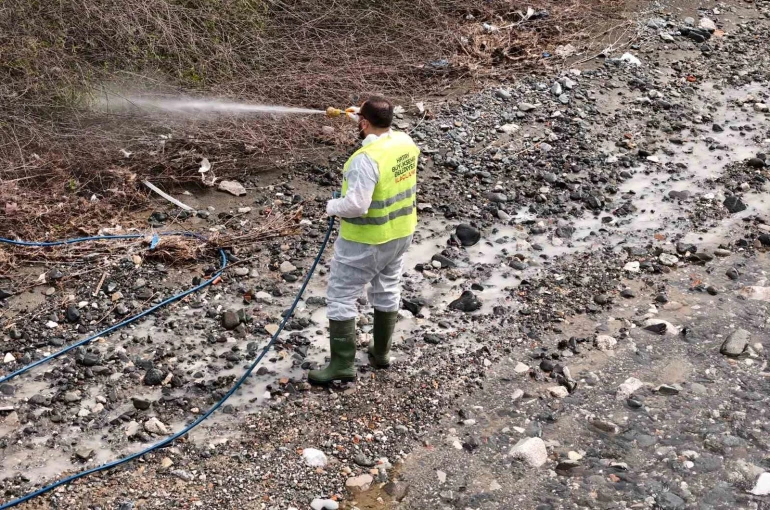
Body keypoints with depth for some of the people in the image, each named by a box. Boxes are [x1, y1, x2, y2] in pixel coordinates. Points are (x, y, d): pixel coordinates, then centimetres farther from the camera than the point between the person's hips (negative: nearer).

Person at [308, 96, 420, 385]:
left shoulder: (366, 159, -28)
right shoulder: (406, 142, -2)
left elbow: (356, 205, -32)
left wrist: (333, 206, -12)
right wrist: (358, 118, 28)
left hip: (366, 241, -8)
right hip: (401, 233, 9)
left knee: (341, 298, 3)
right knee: (387, 292, 21)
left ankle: (342, 364, 6)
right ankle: (381, 352, 34)